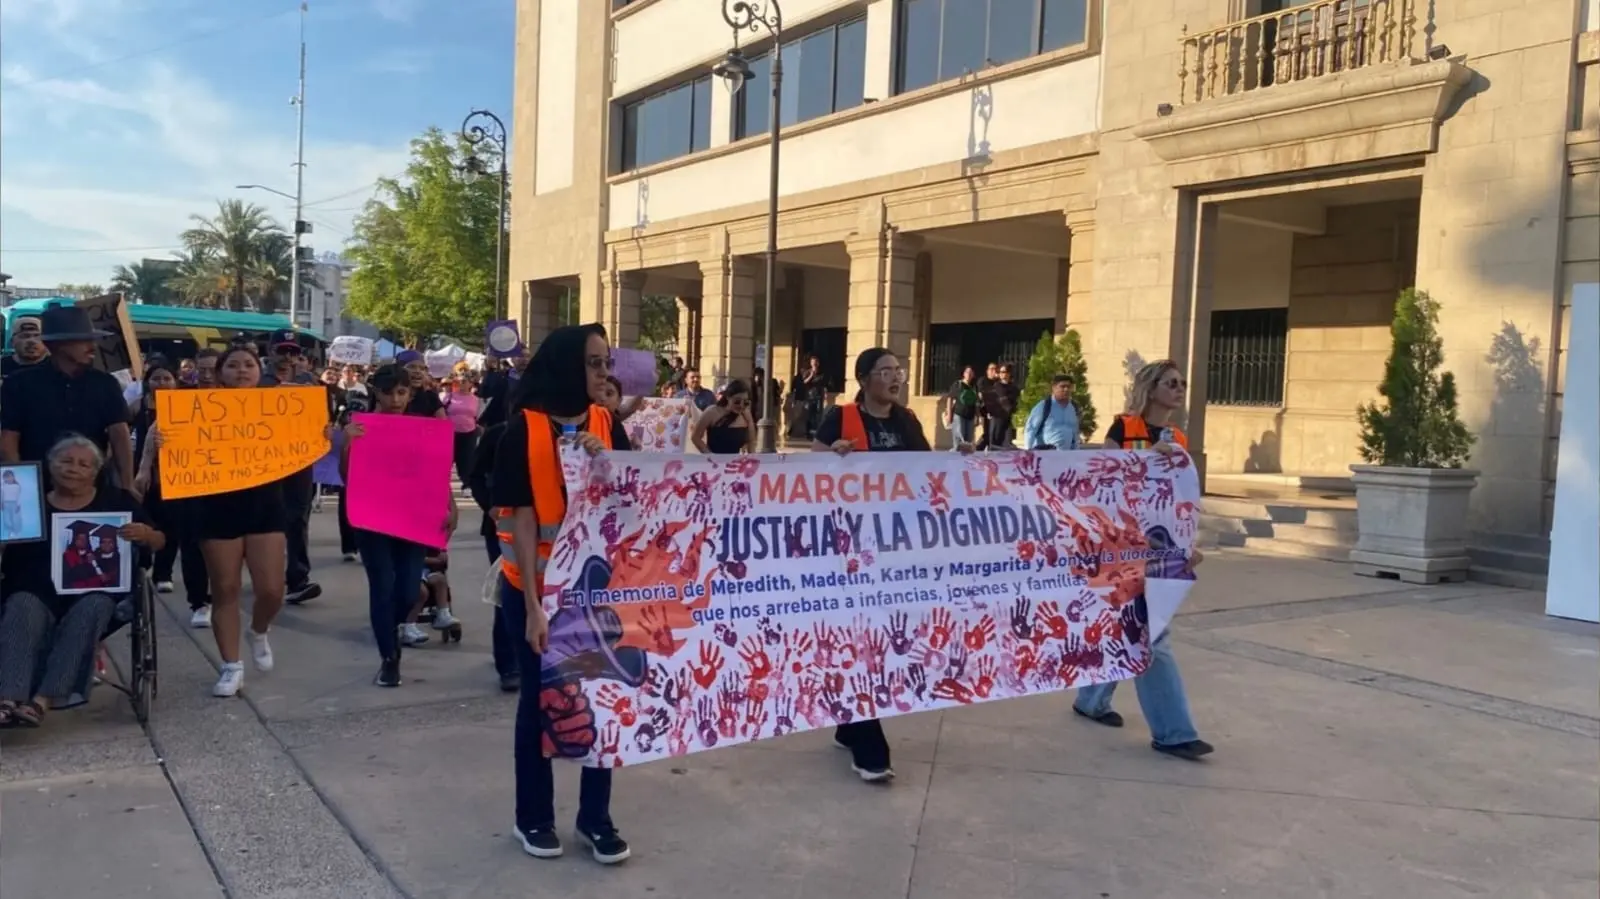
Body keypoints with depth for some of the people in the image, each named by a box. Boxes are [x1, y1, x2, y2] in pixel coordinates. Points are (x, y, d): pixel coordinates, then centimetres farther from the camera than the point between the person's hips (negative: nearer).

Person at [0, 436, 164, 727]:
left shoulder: (116, 500, 17)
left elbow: (159, 542, 13)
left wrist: (145, 534, -10)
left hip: (96, 591, -1)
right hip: (38, 591, 1)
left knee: (90, 610, -35)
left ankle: (43, 699, -43)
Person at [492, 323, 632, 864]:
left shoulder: (607, 424, 0)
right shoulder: (524, 429, -11)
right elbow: (521, 517, -13)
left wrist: (605, 464, -17)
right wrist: (533, 606, -16)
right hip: (537, 586, -3)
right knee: (540, 699, 9)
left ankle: (596, 817, 20)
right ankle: (534, 817, 25)